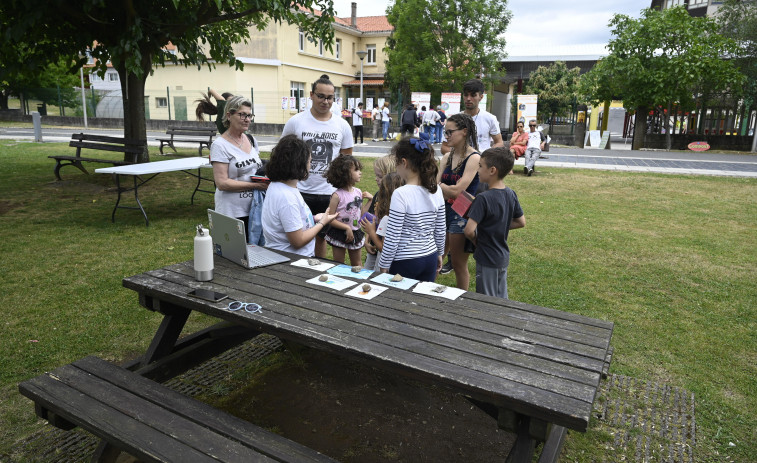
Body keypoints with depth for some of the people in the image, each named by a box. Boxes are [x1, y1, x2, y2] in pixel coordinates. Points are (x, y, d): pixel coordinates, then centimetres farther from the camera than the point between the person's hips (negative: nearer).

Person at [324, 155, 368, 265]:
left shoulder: (358, 192, 0)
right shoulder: (337, 195, -19)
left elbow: (361, 213, 8)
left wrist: (371, 200, 1)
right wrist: (347, 228, -24)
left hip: (355, 233, 5)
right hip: (339, 234, -5)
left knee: (357, 263, 20)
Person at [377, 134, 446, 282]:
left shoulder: (401, 194, -19)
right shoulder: (436, 190, -1)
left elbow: (392, 237, -16)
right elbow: (440, 230, 8)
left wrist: (384, 265, -5)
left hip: (405, 262, -6)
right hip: (431, 258, 6)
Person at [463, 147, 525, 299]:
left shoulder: (483, 198, -23)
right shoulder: (511, 194, -1)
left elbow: (469, 230, -28)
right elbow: (521, 222, 10)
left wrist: (476, 240, -7)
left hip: (487, 260, -7)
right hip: (504, 257, 7)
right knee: (502, 300, 21)